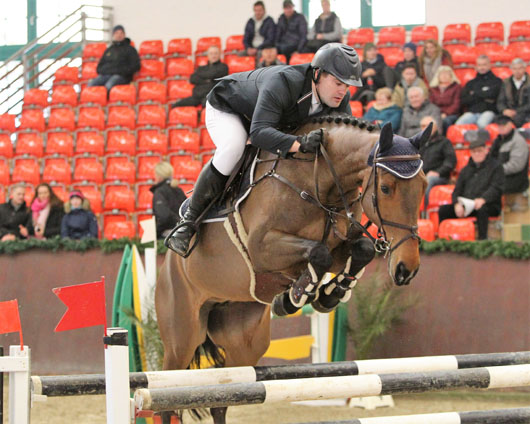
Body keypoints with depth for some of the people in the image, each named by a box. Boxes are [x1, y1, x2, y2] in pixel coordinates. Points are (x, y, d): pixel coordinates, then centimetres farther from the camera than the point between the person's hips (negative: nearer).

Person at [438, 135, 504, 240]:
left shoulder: (495, 166, 6)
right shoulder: (466, 169, 23)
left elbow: (496, 188, -8)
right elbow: (457, 189, 16)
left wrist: (483, 199, -26)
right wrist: (457, 204, -7)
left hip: (489, 205, -5)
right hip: (466, 204, 5)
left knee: (481, 209, -41)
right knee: (443, 210, -13)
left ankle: (482, 239, -43)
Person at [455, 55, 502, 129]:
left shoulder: (496, 81, 13)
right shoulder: (471, 83, 24)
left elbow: (491, 94, -7)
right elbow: (463, 101, 10)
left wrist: (474, 94, 7)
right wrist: (483, 97, 0)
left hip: (488, 111, -3)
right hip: (472, 112, 3)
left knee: (482, 123, -39)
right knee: (458, 124, -29)